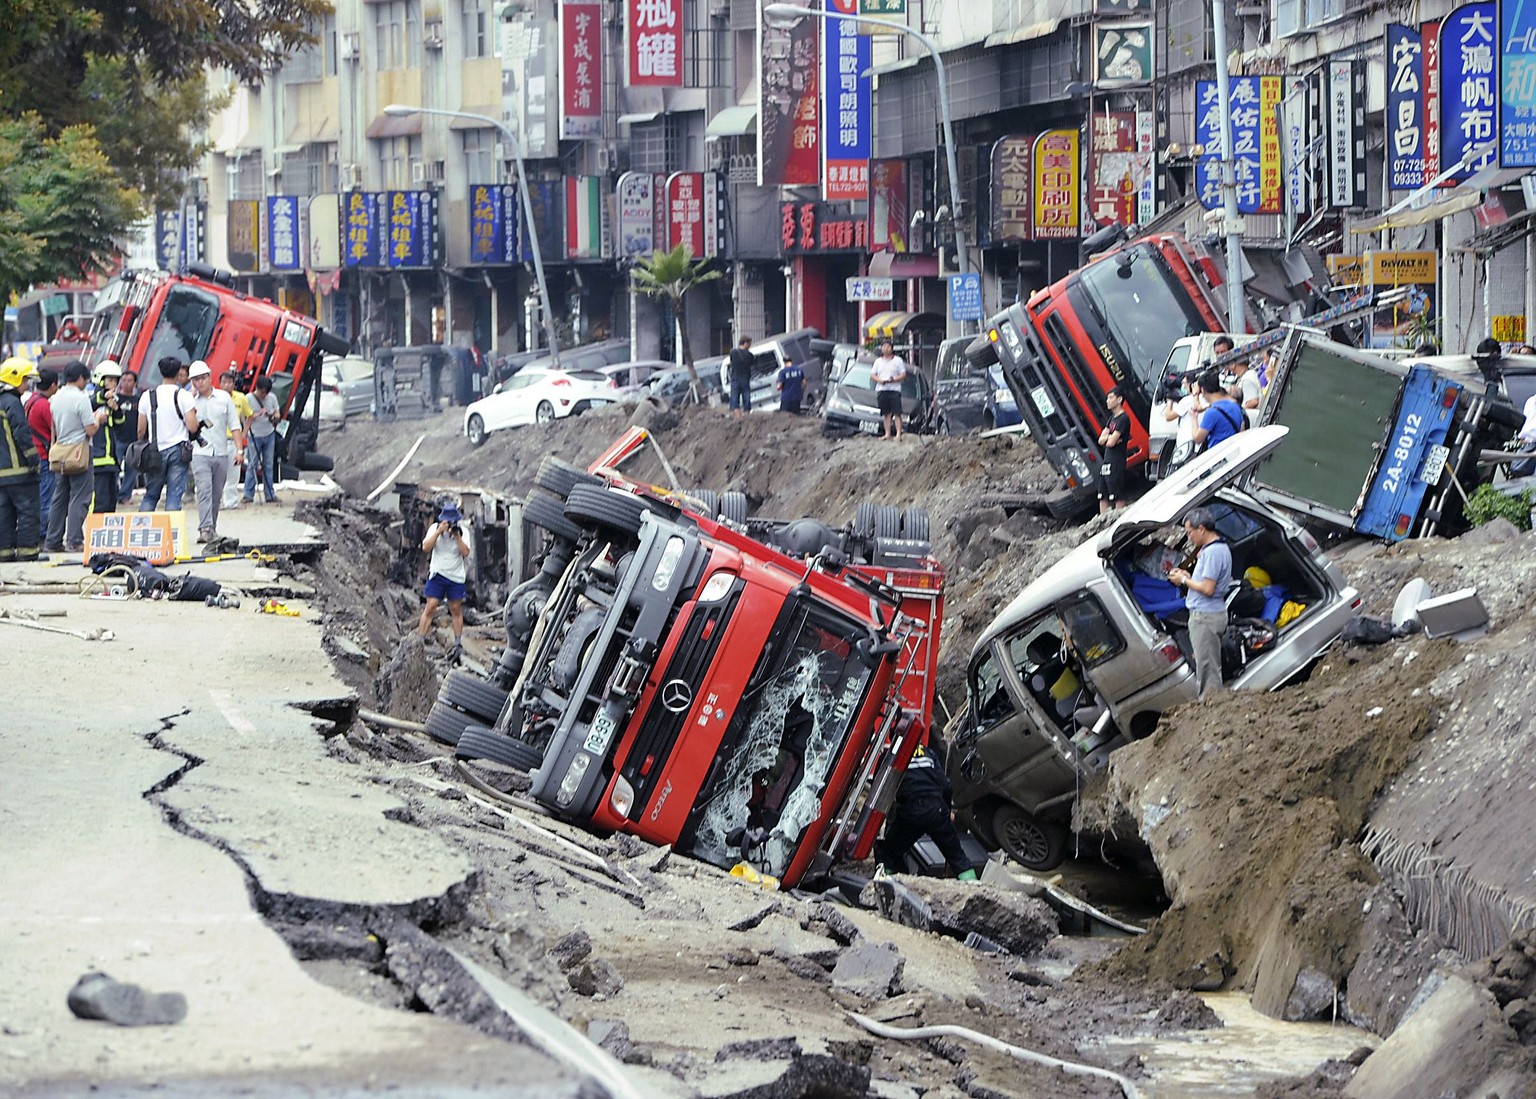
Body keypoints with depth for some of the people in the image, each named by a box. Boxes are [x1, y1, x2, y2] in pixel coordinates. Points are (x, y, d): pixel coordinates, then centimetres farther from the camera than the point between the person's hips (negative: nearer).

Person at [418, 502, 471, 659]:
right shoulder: (435, 528, -2)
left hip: (456, 576, 1)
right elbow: (426, 547, -12)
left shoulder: (462, 531, 0)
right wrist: (439, 531, -20)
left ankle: (458, 644, 15)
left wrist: (457, 535, -17)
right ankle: (421, 639, -7)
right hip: (438, 574, -1)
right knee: (430, 607, -9)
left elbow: (466, 552, -9)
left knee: (456, 610, 6)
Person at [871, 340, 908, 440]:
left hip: (894, 389, -4)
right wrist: (880, 380, -7)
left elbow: (903, 375, 2)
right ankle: (887, 433, 9)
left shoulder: (898, 360, 5)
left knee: (897, 413, -9)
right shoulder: (878, 361, 16)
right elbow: (872, 374, 13)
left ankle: (898, 434, -13)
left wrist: (894, 380, -16)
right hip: (881, 389, 4)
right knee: (886, 413, 5)